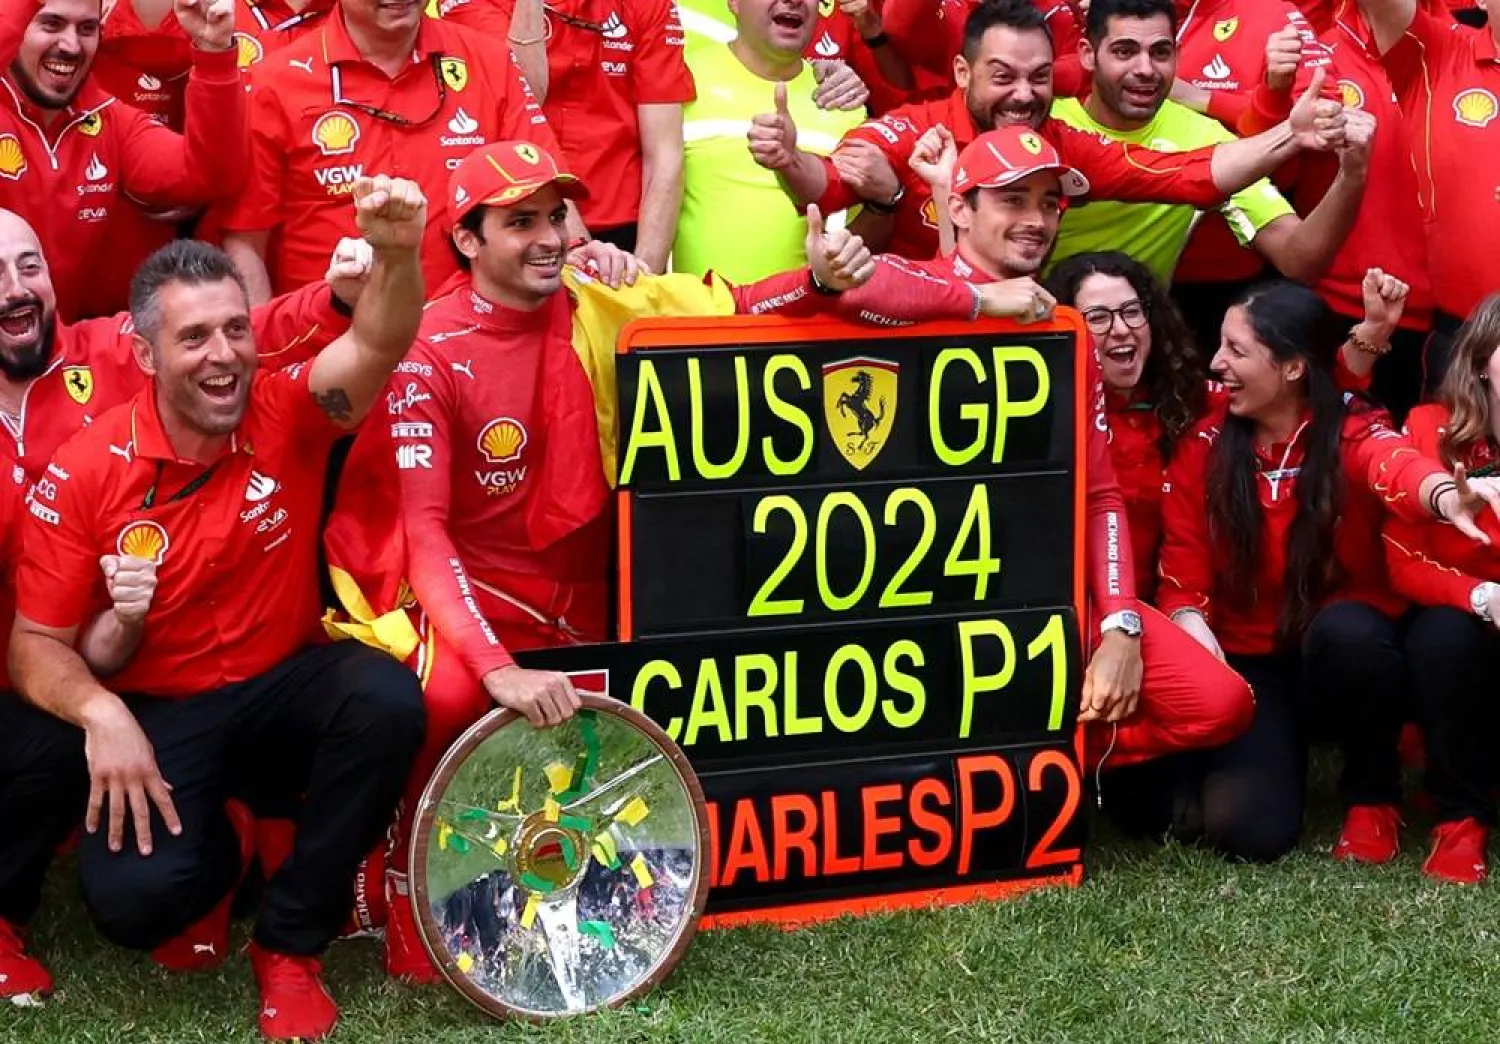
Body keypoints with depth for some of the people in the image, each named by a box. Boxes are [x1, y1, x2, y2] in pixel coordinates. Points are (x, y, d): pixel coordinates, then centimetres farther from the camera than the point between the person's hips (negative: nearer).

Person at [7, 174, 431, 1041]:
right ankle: (217, 851, 16)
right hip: (161, 714, -1)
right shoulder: (85, 475, -12)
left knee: (387, 700, -33)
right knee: (134, 895, -29)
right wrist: (100, 712, -29)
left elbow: (376, 347, -32)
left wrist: (398, 254, -54)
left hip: (287, 685, 1)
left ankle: (291, 943, -9)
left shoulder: (286, 417, -10)